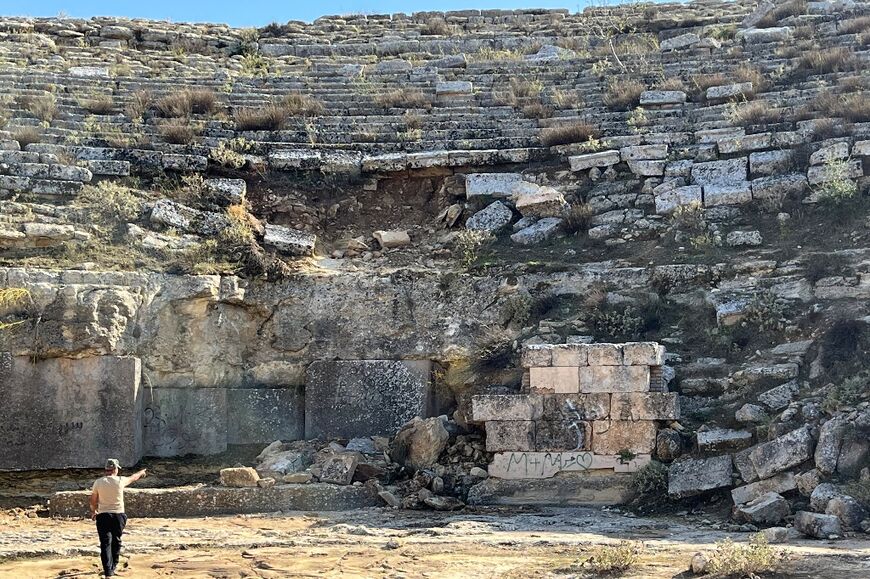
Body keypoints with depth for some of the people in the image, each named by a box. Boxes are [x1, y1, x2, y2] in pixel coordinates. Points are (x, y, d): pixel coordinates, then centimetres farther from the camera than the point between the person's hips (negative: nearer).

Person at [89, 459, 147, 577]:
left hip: (103, 515, 0)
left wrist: (93, 511, 25)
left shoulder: (98, 482, -4)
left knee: (105, 543, -2)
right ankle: (113, 567, 27)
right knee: (116, 542, 16)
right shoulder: (120, 481, -5)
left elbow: (93, 500, 5)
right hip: (118, 515, 0)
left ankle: (108, 570, -13)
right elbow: (132, 478, 16)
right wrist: (141, 473, 38)